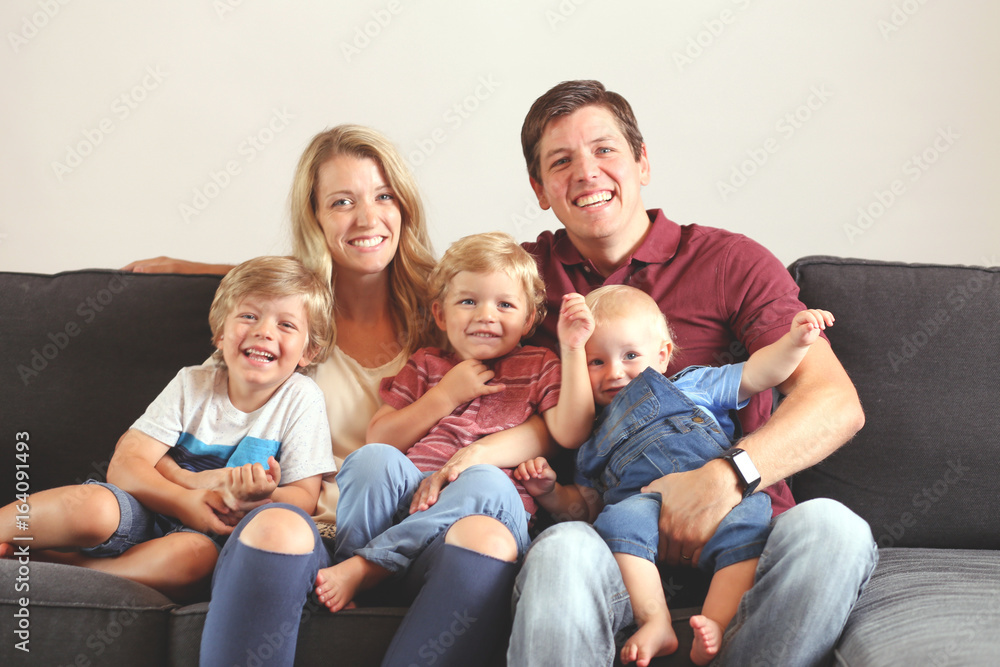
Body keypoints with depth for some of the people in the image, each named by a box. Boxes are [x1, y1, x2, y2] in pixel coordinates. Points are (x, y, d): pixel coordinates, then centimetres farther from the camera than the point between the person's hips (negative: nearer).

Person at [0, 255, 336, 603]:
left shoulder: (301, 398, -3)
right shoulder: (192, 385, 0)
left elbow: (304, 499, -4)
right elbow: (125, 466, -6)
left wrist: (265, 498, -28)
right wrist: (183, 500, -24)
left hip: (210, 533, -1)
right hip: (155, 508, 1)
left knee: (192, 553, -37)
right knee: (95, 508, -33)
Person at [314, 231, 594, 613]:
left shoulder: (538, 367, 19)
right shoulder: (425, 366, 23)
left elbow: (570, 434, 1)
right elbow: (378, 437, 11)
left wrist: (574, 352, -5)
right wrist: (446, 395, 3)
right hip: (411, 494, 2)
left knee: (488, 483, -37)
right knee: (373, 458, -29)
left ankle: (364, 567, -37)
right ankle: (347, 577, -27)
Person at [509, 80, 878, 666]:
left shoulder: (729, 261, 5)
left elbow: (837, 402, -7)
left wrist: (725, 477, -24)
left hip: (739, 530, 1)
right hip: (606, 536, 0)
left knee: (830, 528, -31)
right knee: (562, 552, -36)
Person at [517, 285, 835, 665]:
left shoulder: (693, 386, 29)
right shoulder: (595, 442, 33)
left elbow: (756, 374, 23)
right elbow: (583, 505, 33)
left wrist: (795, 340, 8)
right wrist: (549, 491, 15)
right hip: (645, 504, 1)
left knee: (749, 521, -34)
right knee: (619, 519, -33)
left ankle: (716, 624, -45)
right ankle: (656, 623, -39)